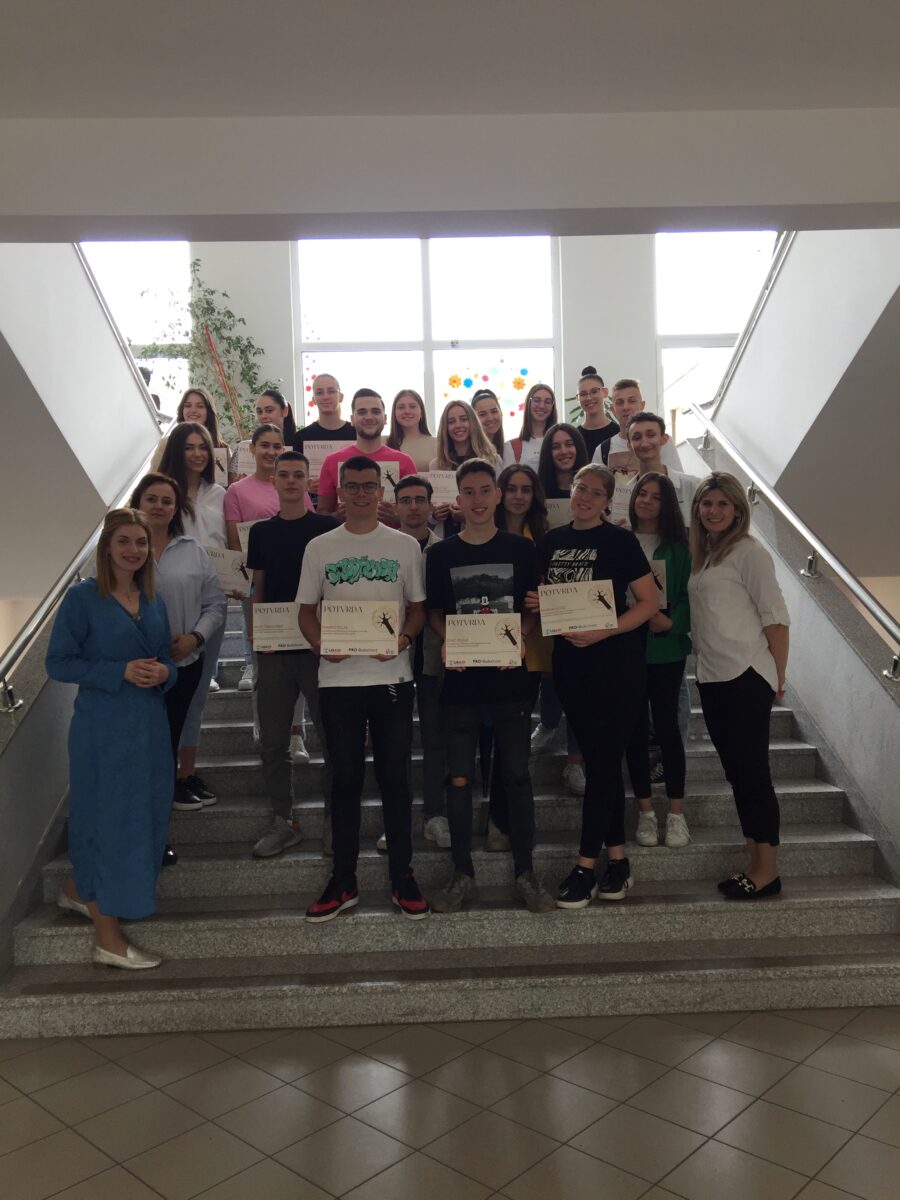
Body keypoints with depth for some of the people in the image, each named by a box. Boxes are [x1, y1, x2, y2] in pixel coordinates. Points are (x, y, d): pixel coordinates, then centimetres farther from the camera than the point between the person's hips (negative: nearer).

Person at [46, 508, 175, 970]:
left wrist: (164, 672, -8)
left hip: (149, 723, 7)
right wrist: (120, 672, -20)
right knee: (109, 819, 0)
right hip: (102, 726, -7)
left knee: (143, 816, 15)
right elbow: (58, 662, -11)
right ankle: (107, 937, 13)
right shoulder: (82, 598, -9)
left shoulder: (153, 600, 8)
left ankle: (76, 890, 41)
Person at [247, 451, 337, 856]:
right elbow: (259, 589, 14)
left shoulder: (328, 528, 0)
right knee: (273, 741, 8)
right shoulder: (261, 531, 11)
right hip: (274, 650, 4)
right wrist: (254, 632, -1)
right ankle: (283, 821, 21)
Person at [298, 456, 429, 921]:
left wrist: (403, 638, -13)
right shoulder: (319, 547, 7)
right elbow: (306, 610, 8)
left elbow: (418, 607, 7)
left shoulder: (405, 545, 5)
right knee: (345, 778, 9)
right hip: (338, 678, 1)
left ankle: (402, 877, 19)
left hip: (392, 675, 0)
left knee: (394, 777, 6)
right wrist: (320, 643, -11)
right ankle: (343, 881, 20)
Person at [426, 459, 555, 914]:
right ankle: (462, 874, 18)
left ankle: (525, 874, 18)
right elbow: (434, 612, 8)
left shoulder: (521, 549, 3)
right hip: (461, 677, 1)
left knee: (516, 775, 5)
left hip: (510, 676, 0)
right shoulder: (441, 553, 4)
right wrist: (449, 642, -11)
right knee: (459, 778, 5)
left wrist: (520, 640, -12)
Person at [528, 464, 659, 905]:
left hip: (616, 663, -5)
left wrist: (604, 631, -20)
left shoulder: (620, 541, -5)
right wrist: (536, 603, -5)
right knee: (598, 762, 11)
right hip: (570, 665, 5)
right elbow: (543, 597, 18)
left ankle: (586, 865, 6)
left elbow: (650, 602, -9)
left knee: (602, 763, -3)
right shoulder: (552, 542, 9)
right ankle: (617, 861, 21)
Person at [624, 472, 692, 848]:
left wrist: (671, 622, -17)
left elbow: (689, 594, -1)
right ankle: (645, 811, 18)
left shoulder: (678, 546, 2)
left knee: (667, 725, 2)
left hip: (666, 648, -1)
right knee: (635, 728, 6)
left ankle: (676, 813, 13)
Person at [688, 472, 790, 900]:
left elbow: (776, 617, -9)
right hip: (712, 678, 8)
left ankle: (767, 872, 7)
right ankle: (755, 865, 21)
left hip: (746, 676, -8)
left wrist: (777, 677, -8)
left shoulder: (748, 552, -7)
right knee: (736, 771, 11)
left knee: (751, 770, -3)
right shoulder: (701, 555, 15)